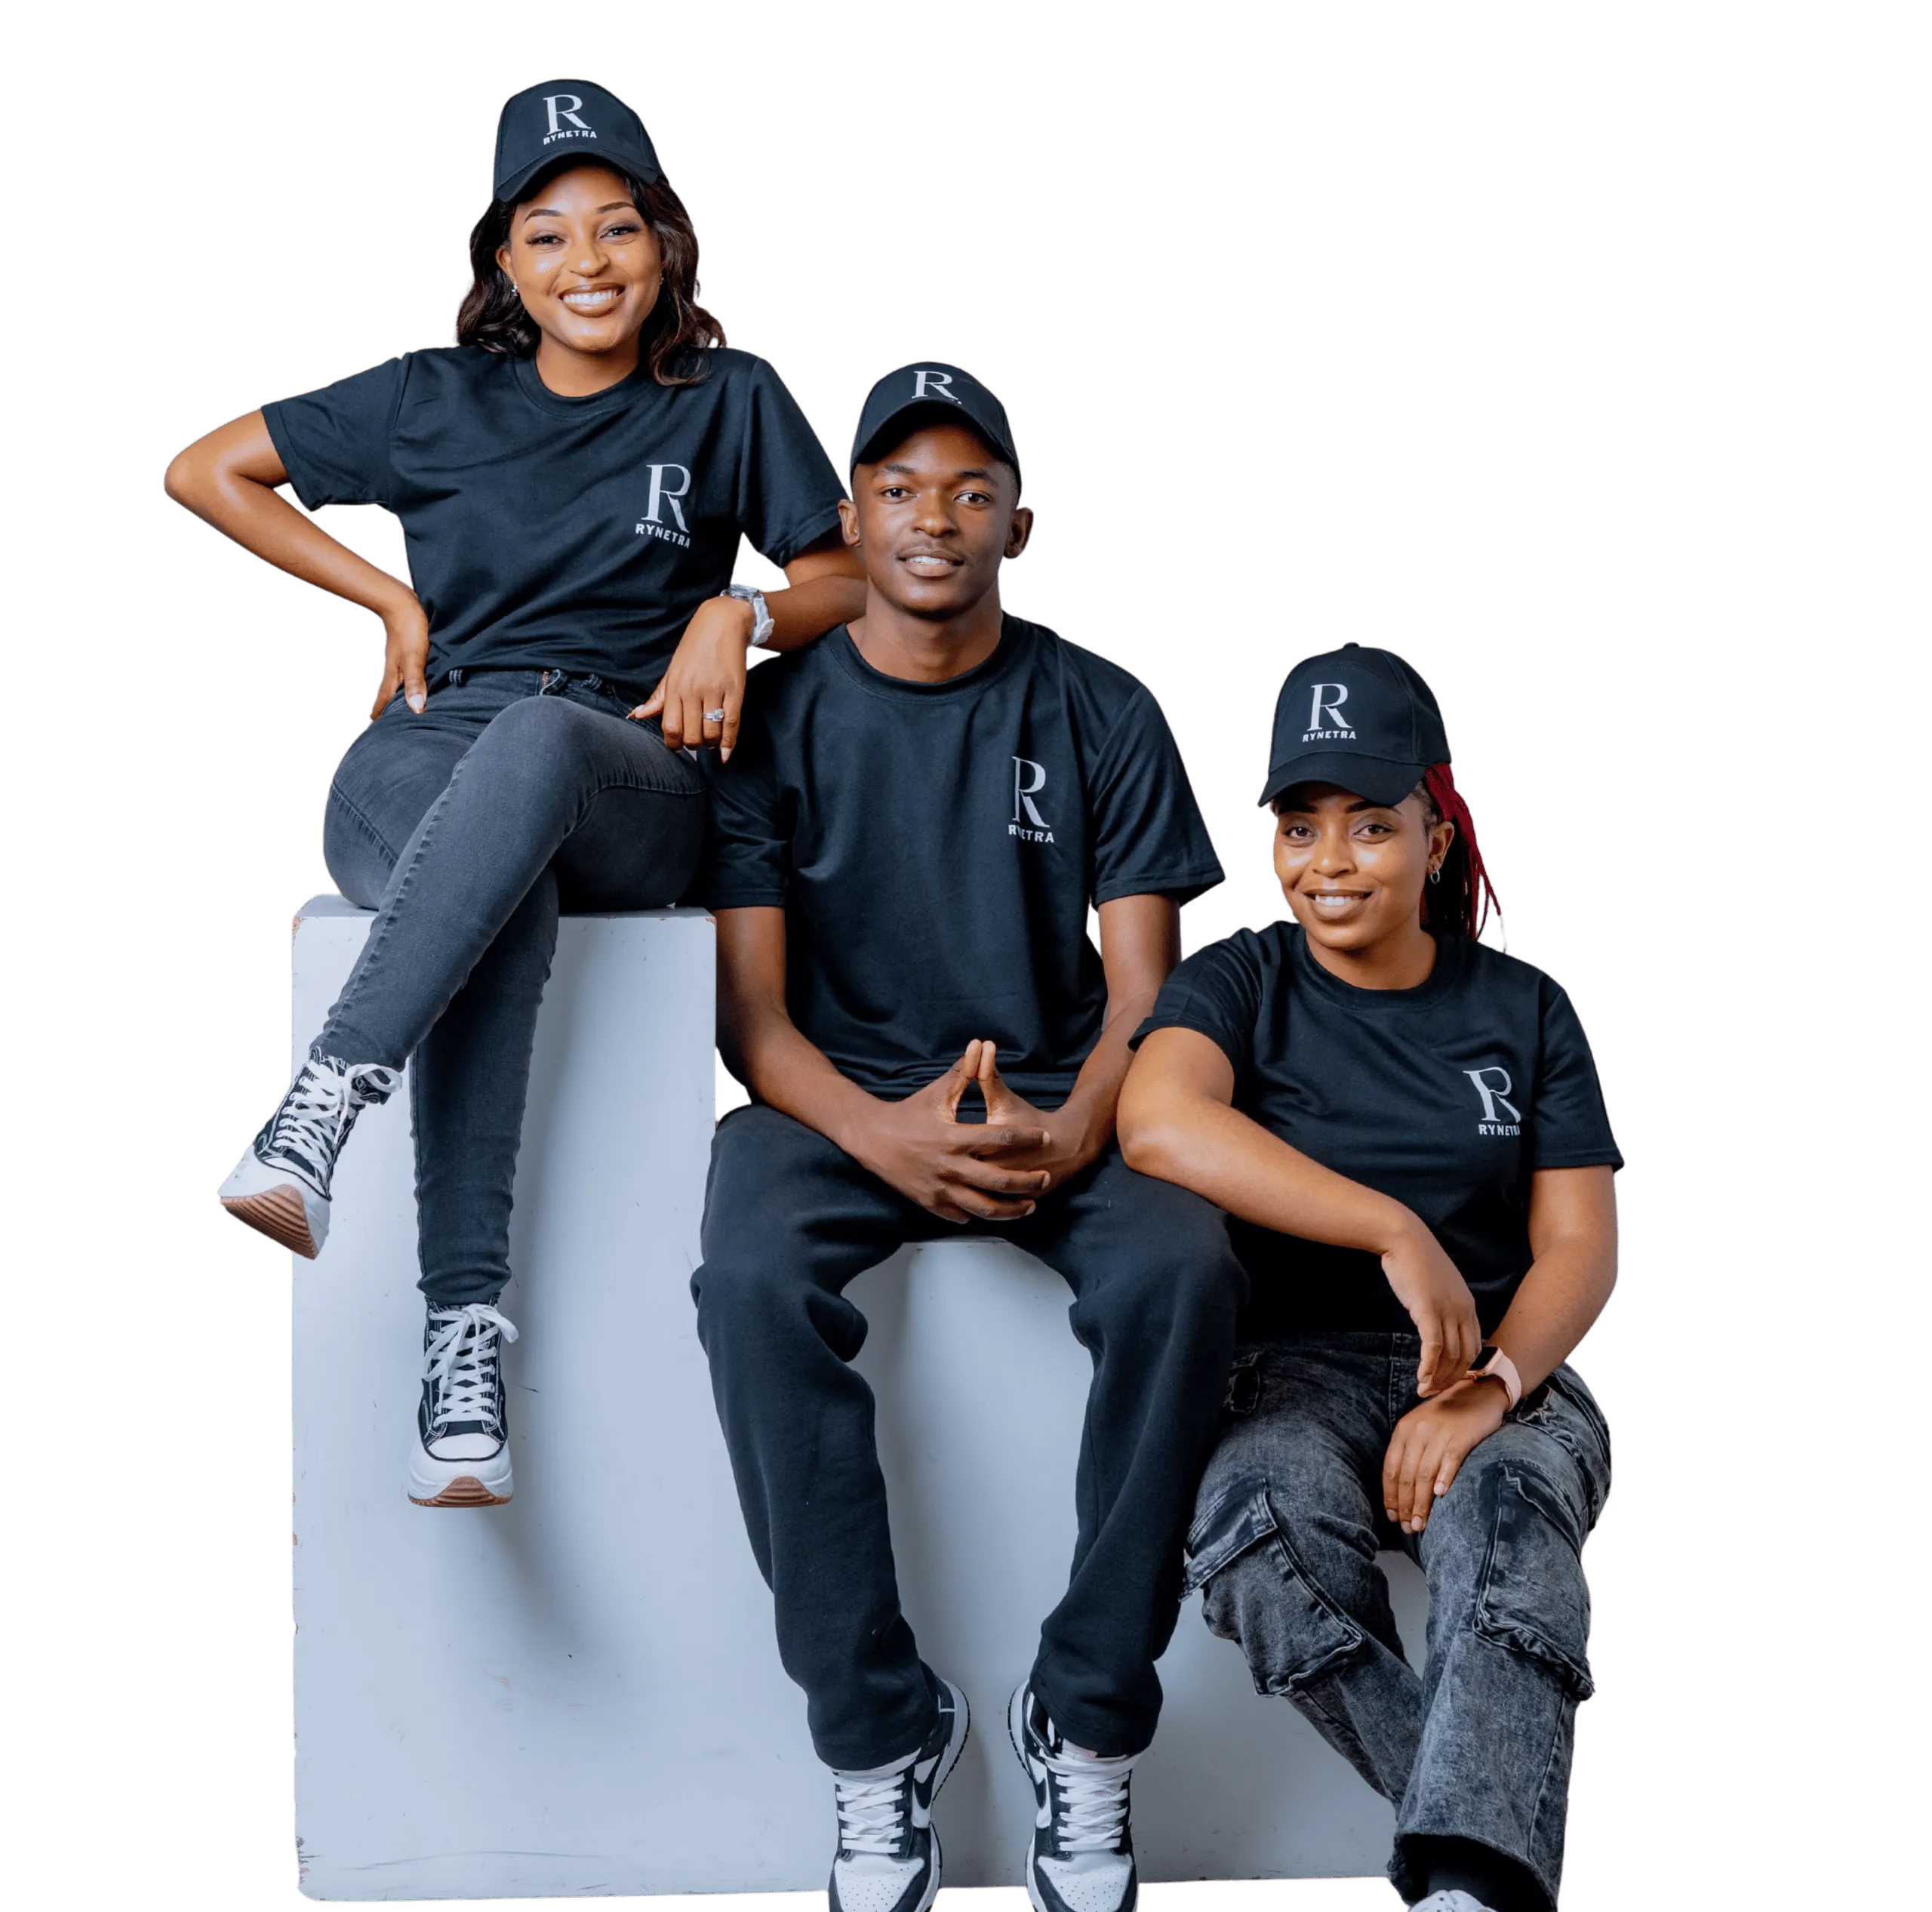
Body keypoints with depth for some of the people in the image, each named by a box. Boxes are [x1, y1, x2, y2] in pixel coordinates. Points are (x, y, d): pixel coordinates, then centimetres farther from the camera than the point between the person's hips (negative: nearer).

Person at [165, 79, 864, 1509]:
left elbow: (850, 579, 18)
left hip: (626, 788, 0)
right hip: (418, 781, 1)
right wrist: (395, 598, 13)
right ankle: (466, 1329, -51)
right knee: (503, 897, -40)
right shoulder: (435, 401, 15)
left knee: (537, 736, -41)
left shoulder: (729, 405, 15)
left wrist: (742, 613, -4)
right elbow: (206, 471, 22)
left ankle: (317, 1122, -54)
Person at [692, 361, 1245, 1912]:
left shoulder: (1103, 716, 6)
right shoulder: (778, 718, 4)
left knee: (1183, 1271, -32)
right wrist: (880, 1133, -22)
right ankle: (879, 1732, -24)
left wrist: (1064, 1138, -22)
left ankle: (1089, 1726, -19)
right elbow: (753, 1010, -1)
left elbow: (1142, 998, 1)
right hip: (841, 1101, 0)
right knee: (754, 1278, -34)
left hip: (1062, 1106, 1)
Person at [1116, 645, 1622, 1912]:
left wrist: (1490, 1385, -19)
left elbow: (1581, 1250, 4)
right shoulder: (1243, 984, 8)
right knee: (1261, 1514, -36)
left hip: (1508, 1378, 0)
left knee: (1501, 1512, -36)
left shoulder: (1524, 1010, 13)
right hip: (1307, 1369, 0)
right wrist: (1397, 1231, -24)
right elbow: (1159, 1123, -16)